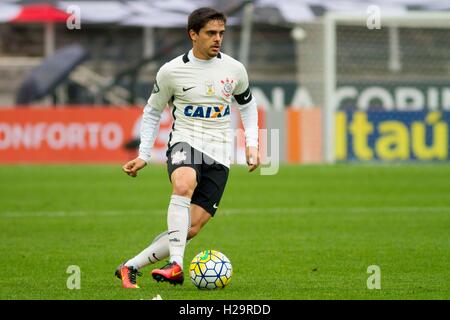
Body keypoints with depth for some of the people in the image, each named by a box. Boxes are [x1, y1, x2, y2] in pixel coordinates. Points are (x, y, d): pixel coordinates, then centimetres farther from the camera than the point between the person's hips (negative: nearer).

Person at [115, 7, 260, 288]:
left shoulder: (235, 69, 4)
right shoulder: (172, 71, -2)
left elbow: (247, 105, 23)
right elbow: (152, 111, 12)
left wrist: (252, 145, 10)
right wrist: (144, 156, 5)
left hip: (219, 155, 3)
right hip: (185, 142, -2)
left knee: (192, 228, -9)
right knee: (184, 186, -38)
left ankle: (131, 267, 2)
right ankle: (176, 265, -42)